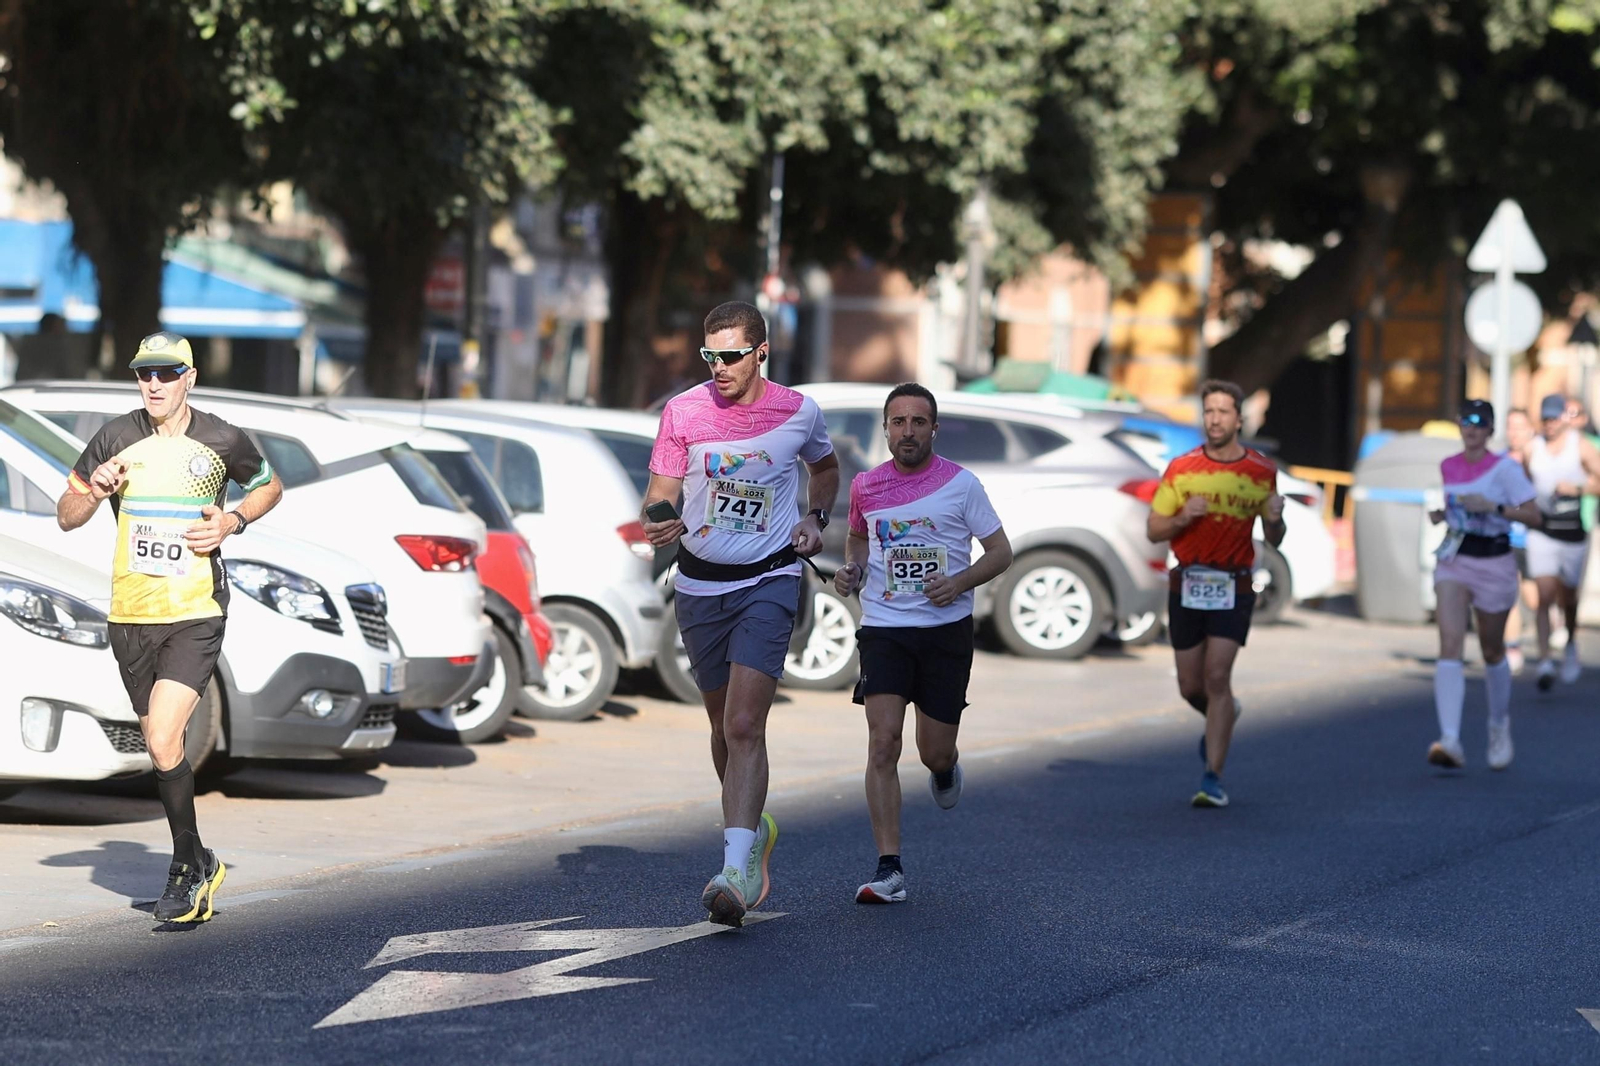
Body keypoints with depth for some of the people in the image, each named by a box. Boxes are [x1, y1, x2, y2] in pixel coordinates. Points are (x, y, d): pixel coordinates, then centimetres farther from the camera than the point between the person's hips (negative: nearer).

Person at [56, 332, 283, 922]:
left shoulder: (222, 442, -2)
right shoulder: (116, 438, 2)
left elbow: (270, 487, 17)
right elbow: (66, 516, 9)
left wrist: (233, 521, -2)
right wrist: (96, 489, -12)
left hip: (196, 614, -4)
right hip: (130, 614, 4)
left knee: (163, 741, -18)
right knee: (160, 747, 11)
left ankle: (187, 866, -2)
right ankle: (199, 865, 27)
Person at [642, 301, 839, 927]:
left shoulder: (799, 412, -3)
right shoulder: (683, 412, -4)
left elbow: (825, 466, 19)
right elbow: (661, 491, -2)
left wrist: (815, 519, 2)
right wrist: (658, 523, -24)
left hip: (768, 582, -3)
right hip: (700, 585, 3)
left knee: (744, 726, -16)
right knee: (724, 724, 15)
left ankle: (736, 871, -24)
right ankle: (753, 832, 40)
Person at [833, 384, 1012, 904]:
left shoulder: (960, 484, -3)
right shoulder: (865, 486, 5)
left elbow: (1000, 552, 2)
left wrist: (958, 583, -16)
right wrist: (851, 571, 3)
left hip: (946, 629, -1)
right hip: (883, 627, 1)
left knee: (934, 753, 4)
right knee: (883, 742, -14)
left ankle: (945, 767, 46)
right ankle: (889, 871, -14)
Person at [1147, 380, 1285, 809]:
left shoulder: (1262, 473, 3)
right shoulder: (1181, 469, 3)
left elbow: (1274, 540, 11)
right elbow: (1153, 530, 5)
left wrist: (1274, 520, -12)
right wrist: (1182, 518, -15)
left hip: (1233, 587, -2)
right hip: (1187, 584, 2)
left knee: (1217, 677, -14)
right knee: (1191, 686, 7)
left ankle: (1213, 777, -8)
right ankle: (1224, 716, 42)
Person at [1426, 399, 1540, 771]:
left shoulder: (1505, 468, -7)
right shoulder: (1446, 467, 6)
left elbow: (1533, 516, -10)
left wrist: (1494, 506, -22)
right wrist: (1439, 514, 2)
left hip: (1494, 563, -2)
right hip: (1453, 561, 3)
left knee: (1492, 651, 12)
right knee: (1450, 643, -16)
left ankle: (1499, 727, 39)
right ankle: (1450, 740, -25)